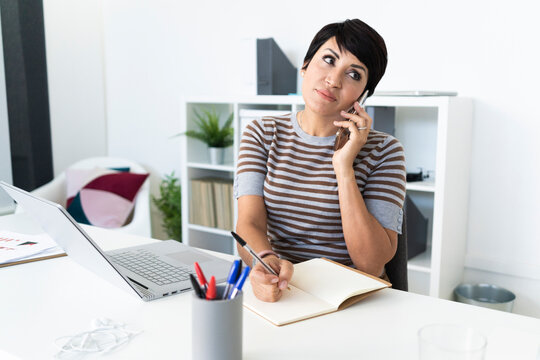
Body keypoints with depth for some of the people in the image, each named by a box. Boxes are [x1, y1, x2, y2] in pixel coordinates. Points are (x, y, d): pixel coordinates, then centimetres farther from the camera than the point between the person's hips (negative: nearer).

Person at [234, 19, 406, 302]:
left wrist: (344, 167, -15)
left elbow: (372, 265, -11)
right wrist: (266, 261, -28)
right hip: (279, 292, 2)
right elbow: (249, 224, -7)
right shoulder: (262, 134, 5)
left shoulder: (383, 151, -2)